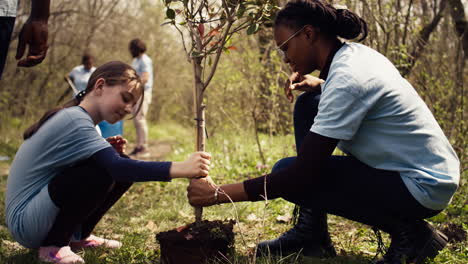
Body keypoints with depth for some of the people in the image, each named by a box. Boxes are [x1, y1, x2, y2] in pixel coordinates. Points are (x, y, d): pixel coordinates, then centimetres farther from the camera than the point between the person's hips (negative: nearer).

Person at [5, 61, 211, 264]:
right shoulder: (73, 120, -23)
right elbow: (116, 166, -36)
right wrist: (180, 169, -43)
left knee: (125, 170, -2)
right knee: (102, 172, -27)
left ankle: (79, 236, 10)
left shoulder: (78, 118, 7)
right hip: (25, 223, -9)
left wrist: (108, 152, -11)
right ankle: (53, 246, -11)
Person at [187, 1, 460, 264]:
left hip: (425, 186, -9)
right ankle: (311, 232, 8)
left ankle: (408, 231, -4)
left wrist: (219, 194, -21)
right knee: (309, 105, 6)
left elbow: (302, 175, -27)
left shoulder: (346, 78, -25)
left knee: (287, 173, -13)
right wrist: (320, 85, 6)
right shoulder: (355, 54, 2)